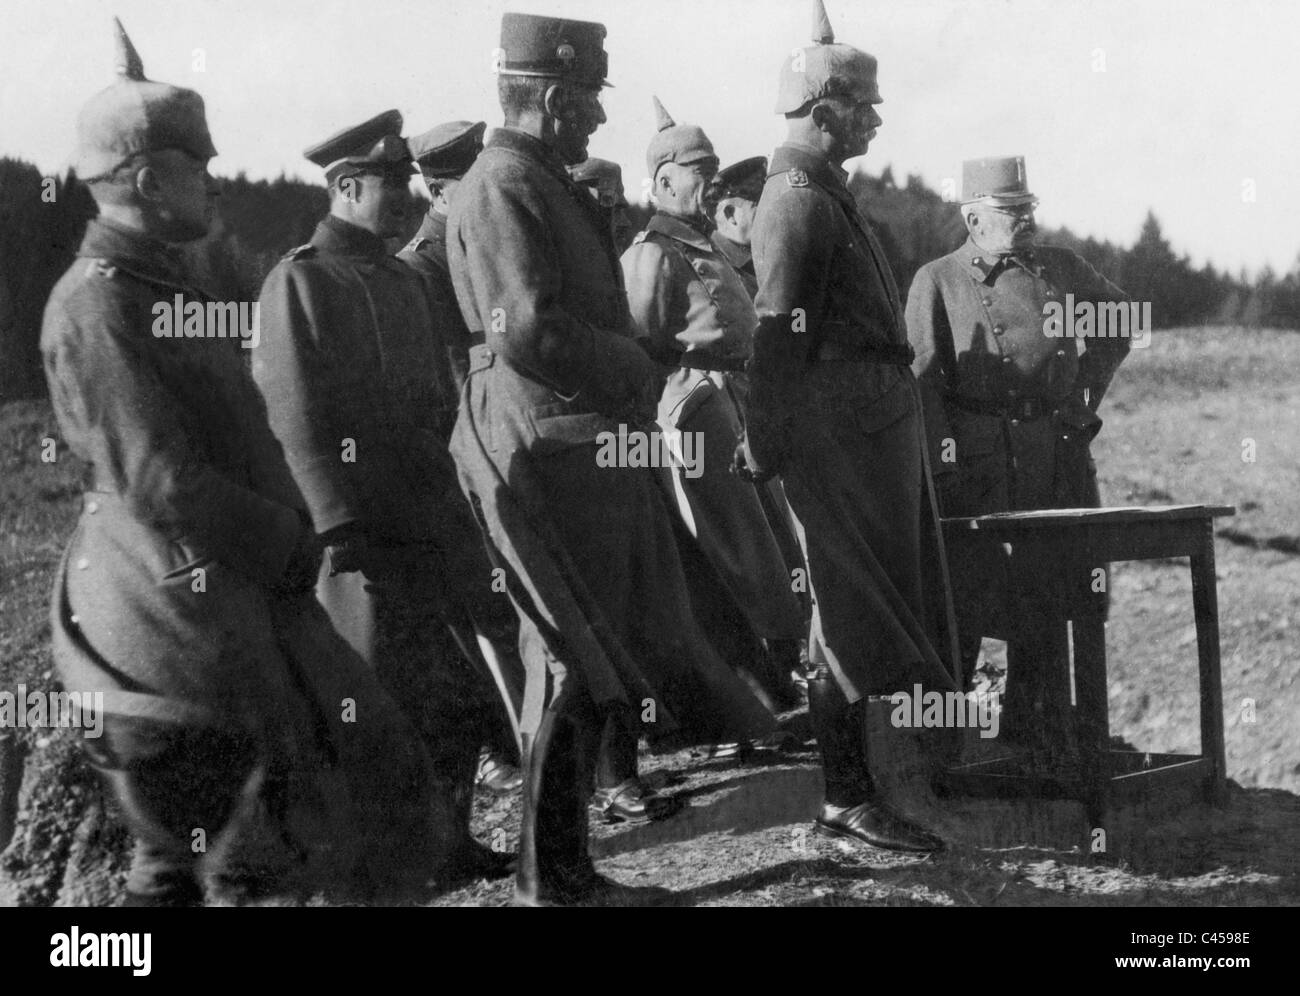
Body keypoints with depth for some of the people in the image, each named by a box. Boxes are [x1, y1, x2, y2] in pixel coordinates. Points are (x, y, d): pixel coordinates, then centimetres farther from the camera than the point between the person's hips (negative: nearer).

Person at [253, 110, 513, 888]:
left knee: (463, 693, 9)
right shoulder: (300, 282, -8)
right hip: (366, 528, -7)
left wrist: (465, 518, 14)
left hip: (437, 522, 7)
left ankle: (446, 838, 23)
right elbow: (296, 419, -13)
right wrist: (341, 527, -19)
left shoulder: (408, 283, 15)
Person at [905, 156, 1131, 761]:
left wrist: (1086, 389, 13)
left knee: (1046, 595, 9)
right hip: (978, 461, -4)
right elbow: (920, 376, -7)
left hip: (1059, 455, 5)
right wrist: (942, 460, -16)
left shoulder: (1060, 268, 11)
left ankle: (1038, 726, 20)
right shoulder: (937, 281, -1)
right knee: (964, 596, -3)